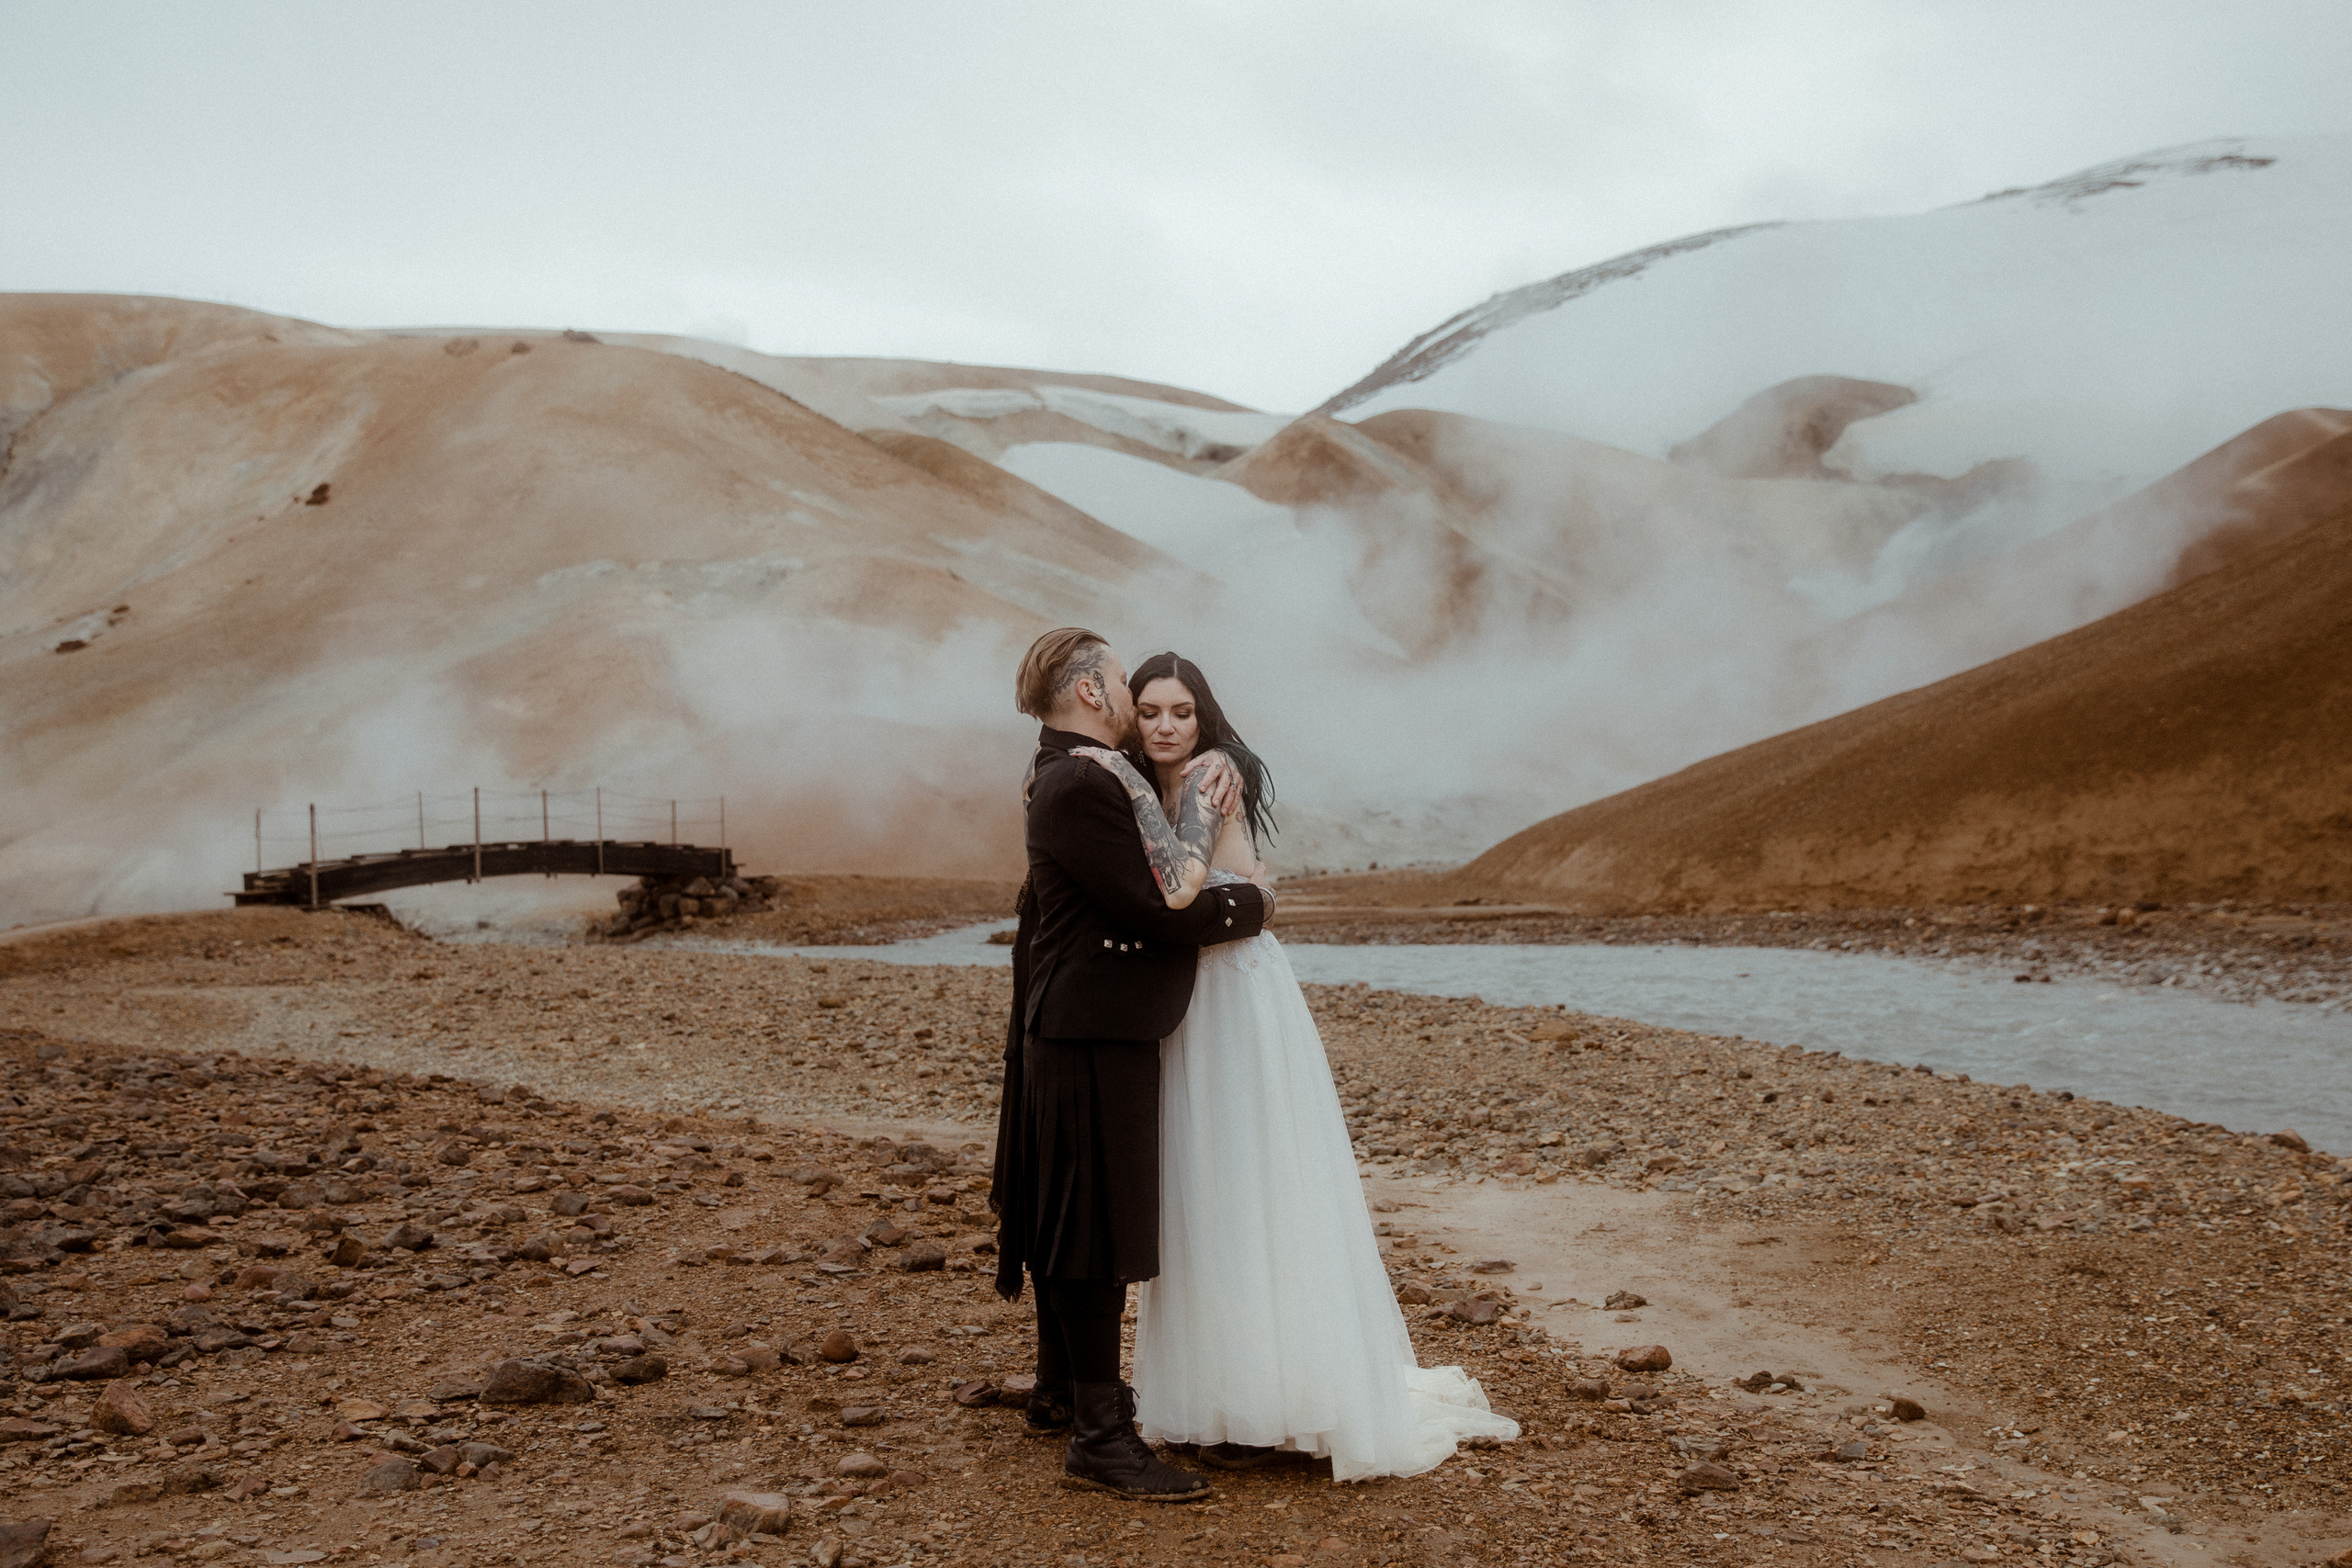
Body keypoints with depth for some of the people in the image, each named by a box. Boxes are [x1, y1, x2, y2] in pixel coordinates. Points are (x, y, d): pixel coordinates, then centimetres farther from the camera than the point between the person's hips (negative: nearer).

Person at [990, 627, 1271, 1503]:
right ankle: (1098, 1436, -1)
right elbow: (1159, 911, -23)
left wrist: (1194, 810, 5)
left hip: (1081, 1032, 11)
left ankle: (1062, 1392, 33)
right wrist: (1253, 901, -9)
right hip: (1095, 1040, -11)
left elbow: (1156, 882, 15)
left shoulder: (1071, 778, 15)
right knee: (1098, 1226, -7)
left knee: (1073, 1217, 19)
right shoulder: (1079, 789, -20)